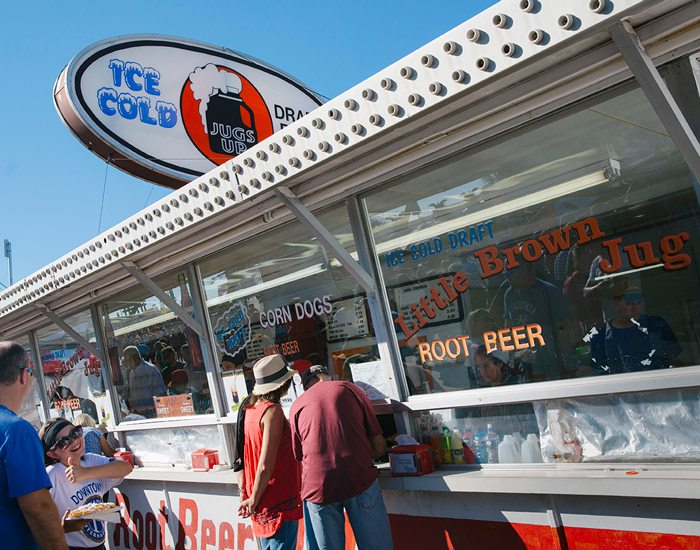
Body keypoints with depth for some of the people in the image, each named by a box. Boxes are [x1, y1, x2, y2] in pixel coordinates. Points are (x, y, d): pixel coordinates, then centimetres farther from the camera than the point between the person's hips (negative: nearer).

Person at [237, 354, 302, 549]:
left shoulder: (251, 409, 6)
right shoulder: (273, 411, -17)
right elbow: (265, 466, -21)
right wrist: (254, 501, -10)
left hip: (263, 504, 8)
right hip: (279, 502, -8)